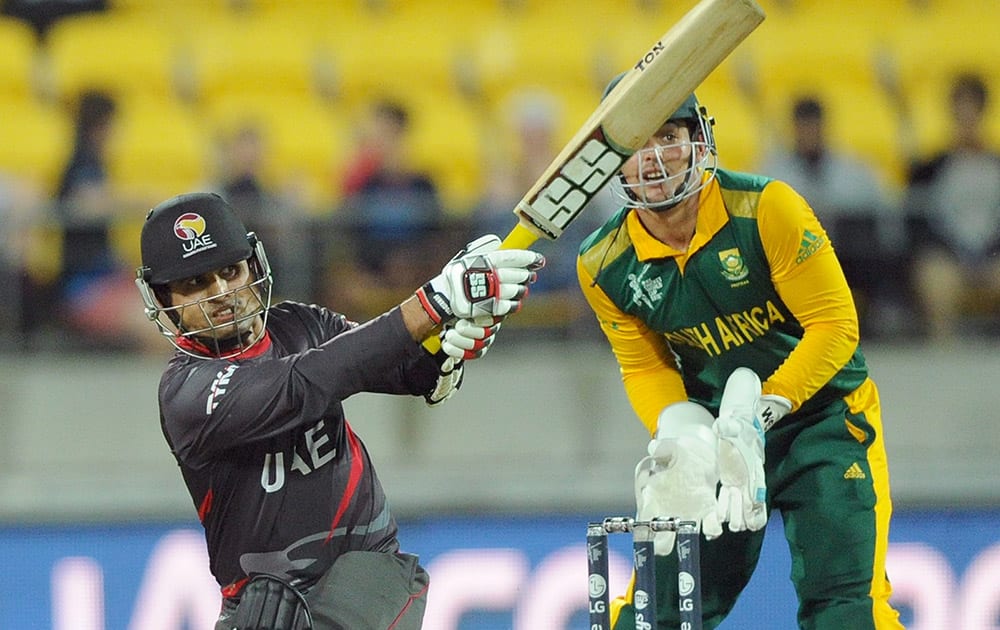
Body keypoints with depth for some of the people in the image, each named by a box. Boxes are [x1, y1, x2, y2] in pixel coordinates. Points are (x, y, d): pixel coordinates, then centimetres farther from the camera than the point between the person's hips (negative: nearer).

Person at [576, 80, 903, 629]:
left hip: (821, 413, -3)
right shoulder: (603, 267, -7)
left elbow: (834, 326, -19)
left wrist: (758, 410, -28)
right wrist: (680, 432, -18)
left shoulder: (764, 207, -20)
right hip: (715, 429, 3)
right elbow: (644, 367, 3)